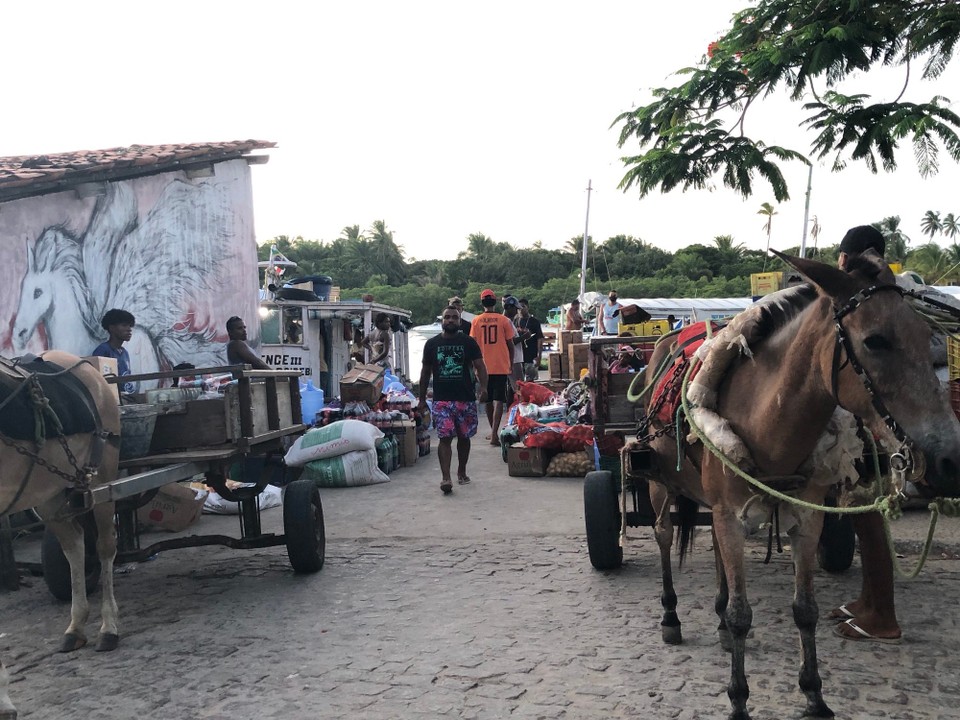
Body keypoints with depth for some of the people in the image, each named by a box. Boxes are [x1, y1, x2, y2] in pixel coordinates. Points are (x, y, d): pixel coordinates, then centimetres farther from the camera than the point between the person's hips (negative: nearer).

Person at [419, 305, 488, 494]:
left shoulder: (469, 342, 3)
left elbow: (480, 366, -1)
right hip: (441, 399, -1)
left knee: (464, 437, 11)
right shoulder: (432, 344, 6)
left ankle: (462, 471, 30)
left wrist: (483, 387, -19)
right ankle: (445, 478, -14)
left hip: (466, 398, 1)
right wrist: (422, 398, 12)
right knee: (445, 438, -10)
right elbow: (425, 372, 13)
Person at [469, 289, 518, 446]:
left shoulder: (476, 321, 0)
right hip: (501, 366, -2)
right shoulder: (503, 320, -2)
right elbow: (510, 344, 1)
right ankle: (494, 434, -17)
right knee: (498, 400, -5)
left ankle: (493, 432, 26)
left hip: (484, 367, 2)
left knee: (488, 400, 15)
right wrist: (511, 364, 13)